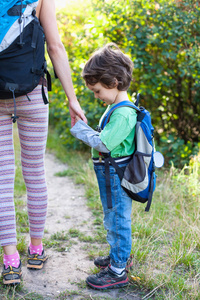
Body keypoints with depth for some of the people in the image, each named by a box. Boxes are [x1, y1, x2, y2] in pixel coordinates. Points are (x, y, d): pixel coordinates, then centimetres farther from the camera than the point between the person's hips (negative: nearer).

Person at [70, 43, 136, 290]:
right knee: (113, 220, 23)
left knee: (117, 221, 0)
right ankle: (119, 255, 41)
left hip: (116, 177, -10)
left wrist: (79, 129, -18)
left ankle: (117, 272, 12)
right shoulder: (116, 108, 9)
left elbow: (104, 144, -26)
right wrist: (83, 129, 3)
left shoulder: (123, 114, -23)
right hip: (111, 176, 10)